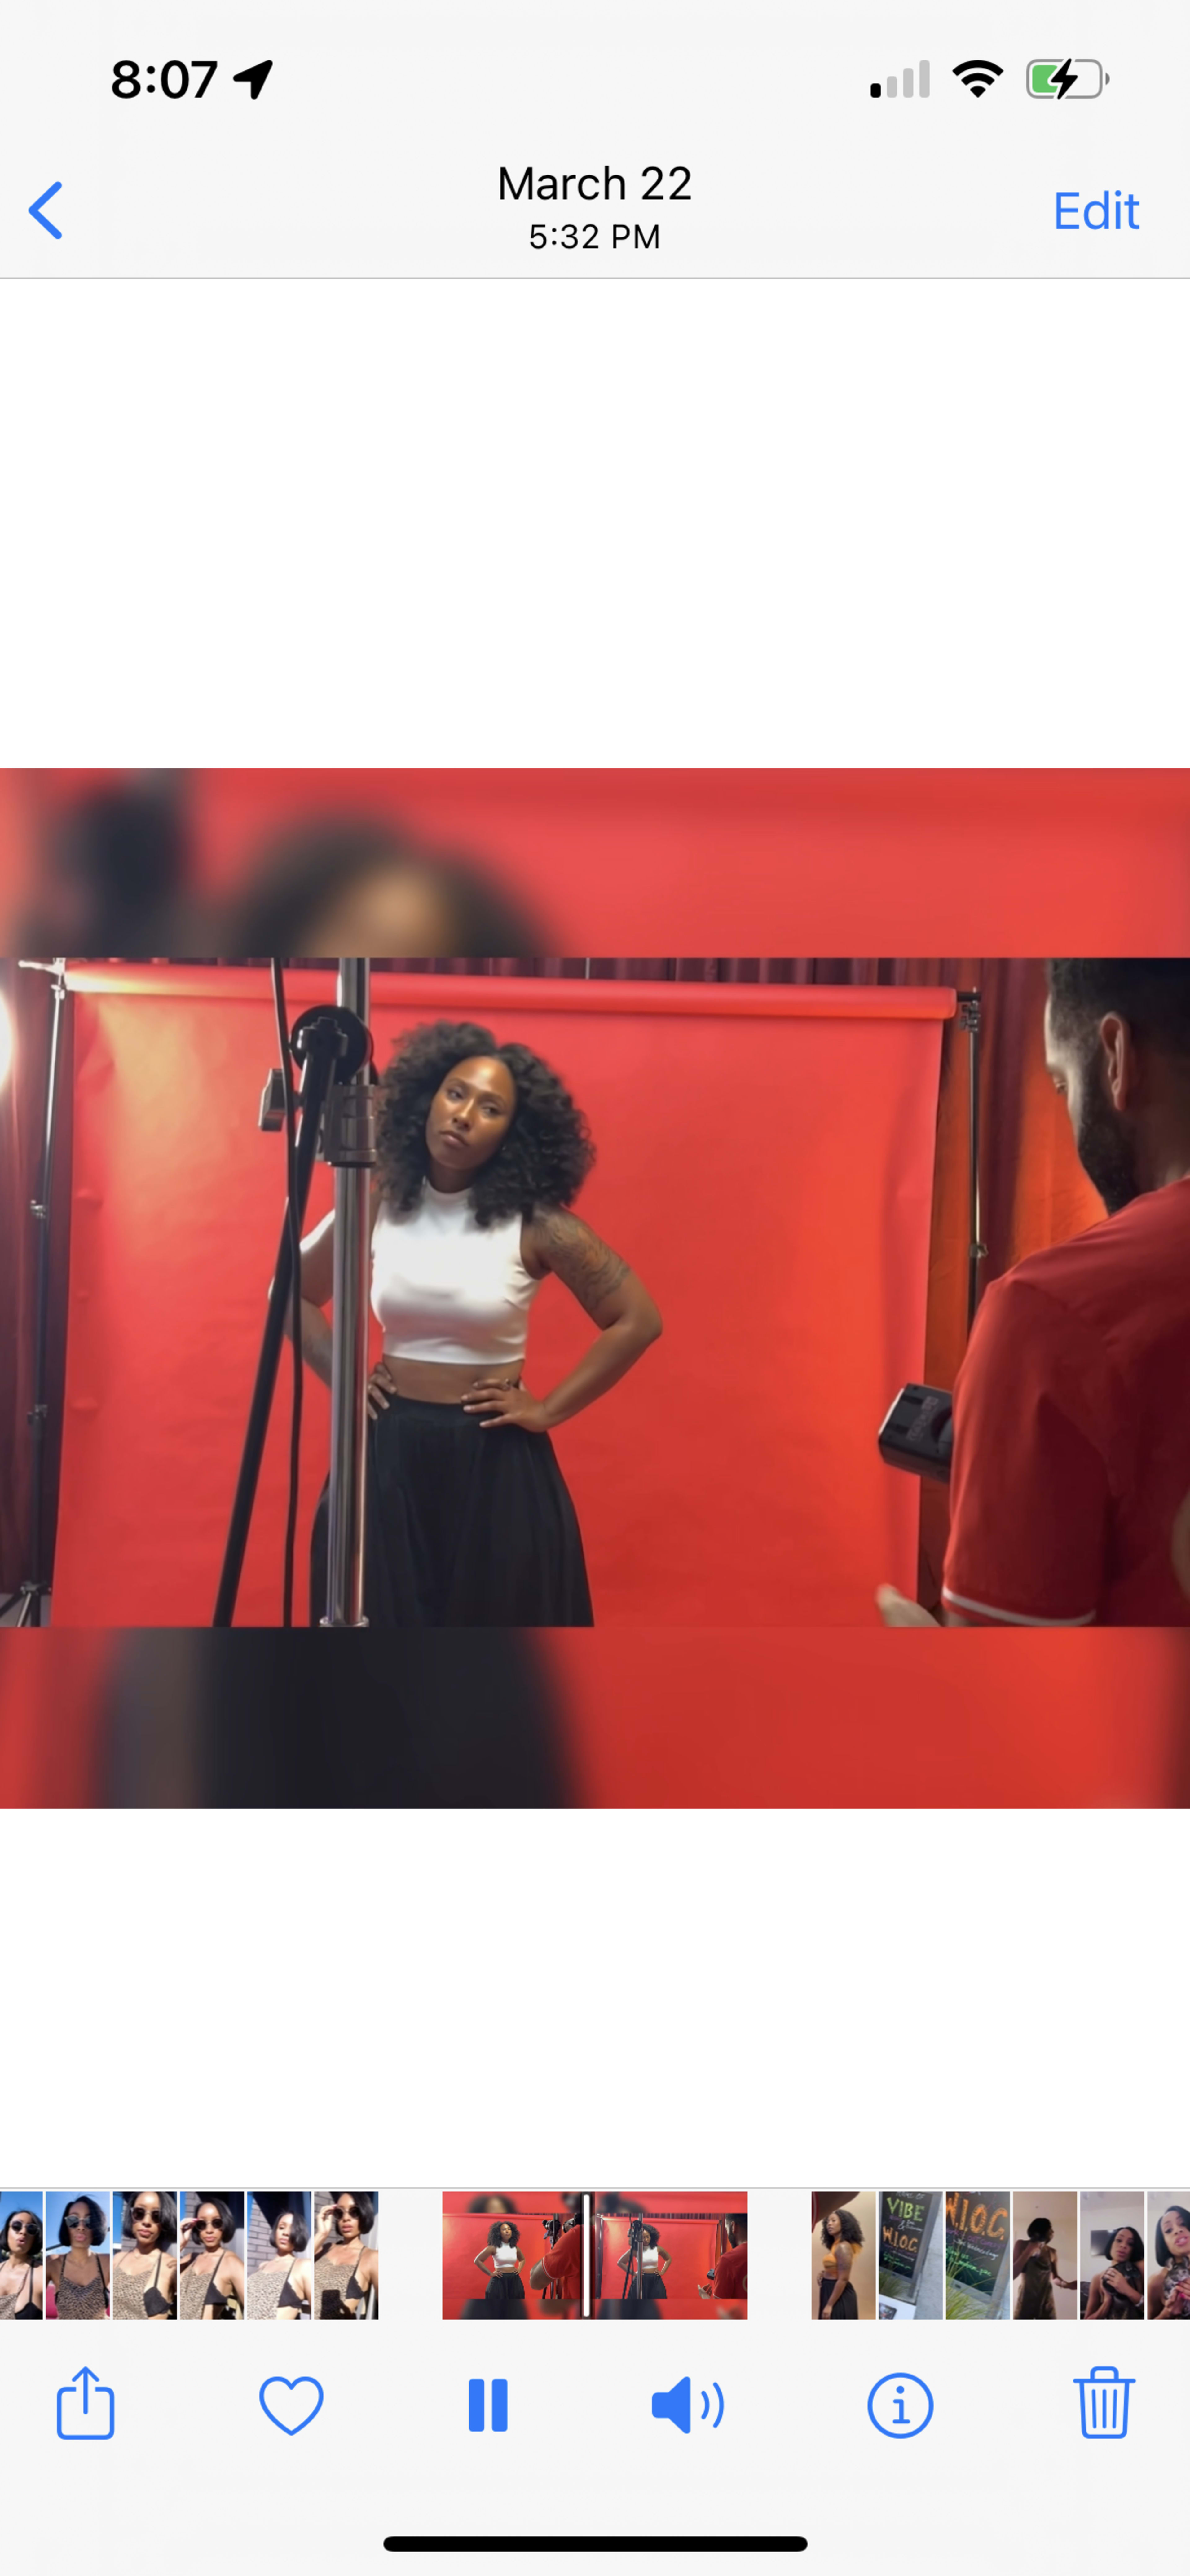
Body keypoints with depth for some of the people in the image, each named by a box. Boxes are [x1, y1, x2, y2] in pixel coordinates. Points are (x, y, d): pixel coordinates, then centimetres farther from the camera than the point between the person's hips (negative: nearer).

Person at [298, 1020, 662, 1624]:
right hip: (389, 1456, 3)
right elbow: (294, 1294, 15)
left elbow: (637, 1319, -7)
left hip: (496, 1461, -2)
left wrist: (549, 1410, -8)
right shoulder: (377, 1208, 1)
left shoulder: (534, 1224, -9)